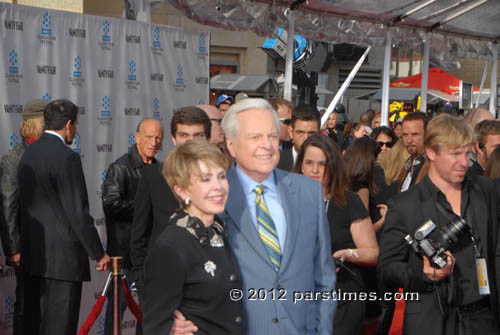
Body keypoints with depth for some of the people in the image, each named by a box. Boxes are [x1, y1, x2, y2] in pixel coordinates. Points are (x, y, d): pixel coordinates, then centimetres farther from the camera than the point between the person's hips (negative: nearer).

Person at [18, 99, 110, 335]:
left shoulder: (28, 154, 11)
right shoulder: (67, 157, -15)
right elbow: (78, 213, -17)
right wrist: (98, 254, -9)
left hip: (32, 255, 9)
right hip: (62, 256, -9)